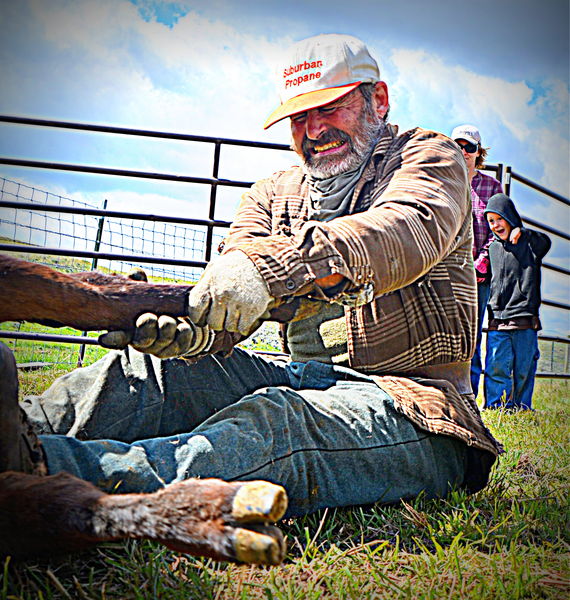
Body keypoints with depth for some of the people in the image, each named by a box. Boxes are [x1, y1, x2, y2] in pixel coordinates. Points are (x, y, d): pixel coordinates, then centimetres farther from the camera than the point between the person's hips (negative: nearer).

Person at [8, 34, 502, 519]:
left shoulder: (430, 156, 4)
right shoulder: (271, 198, 17)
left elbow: (412, 230, -22)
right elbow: (223, 303, 2)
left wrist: (271, 265, -38)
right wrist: (191, 331, -25)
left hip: (412, 396, -5)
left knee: (276, 422, -38)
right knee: (146, 373, -17)